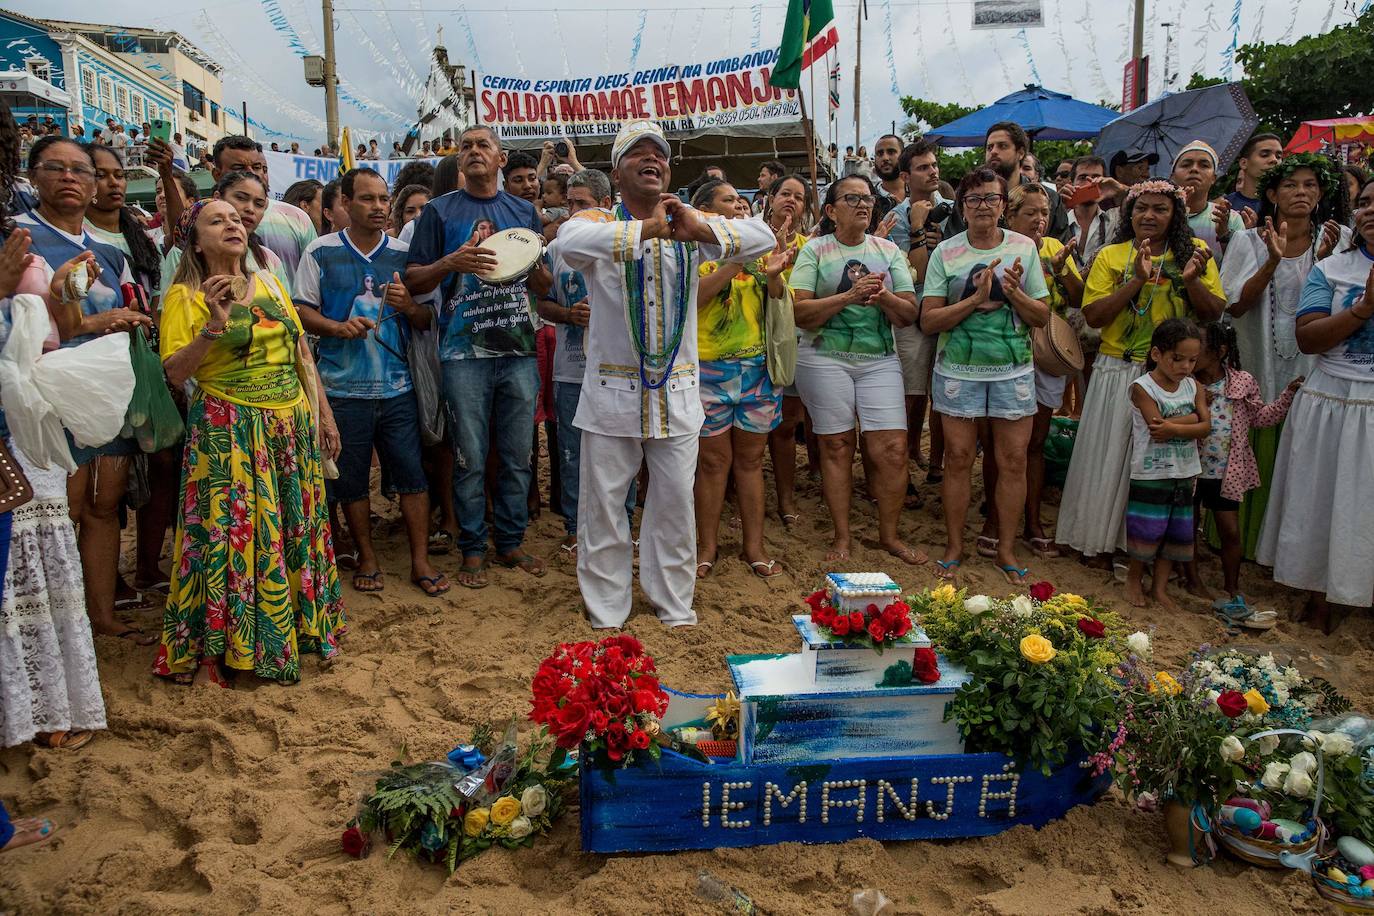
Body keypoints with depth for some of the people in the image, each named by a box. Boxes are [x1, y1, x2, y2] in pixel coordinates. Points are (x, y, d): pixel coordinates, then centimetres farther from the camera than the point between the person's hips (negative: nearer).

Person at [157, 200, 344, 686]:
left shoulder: (269, 284, 11)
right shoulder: (184, 296, -3)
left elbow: (303, 355, 15)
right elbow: (175, 372, -11)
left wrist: (324, 414, 12)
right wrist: (213, 326, -22)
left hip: (292, 425, 5)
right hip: (229, 432, -5)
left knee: (296, 530, 9)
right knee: (227, 534, -4)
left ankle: (301, 627, 25)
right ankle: (208, 653, 7)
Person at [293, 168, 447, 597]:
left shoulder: (403, 254, 7)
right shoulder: (321, 251, 3)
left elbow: (427, 320, 10)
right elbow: (302, 310, 2)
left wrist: (409, 306, -12)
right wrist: (338, 328, -16)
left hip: (397, 385, 1)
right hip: (344, 386, -1)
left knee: (412, 472, -1)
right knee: (352, 477, 8)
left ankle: (420, 561, 9)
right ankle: (367, 558, 23)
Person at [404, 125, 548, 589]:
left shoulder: (524, 211, 13)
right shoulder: (439, 211, 5)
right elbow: (413, 281, 0)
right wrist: (451, 262, -17)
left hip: (519, 349, 3)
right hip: (465, 352, -3)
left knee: (518, 455, 8)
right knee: (471, 458, 1)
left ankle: (511, 542, 21)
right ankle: (473, 549, 14)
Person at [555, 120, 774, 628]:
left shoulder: (691, 226, 4)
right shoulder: (598, 222, -2)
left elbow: (763, 237, -11)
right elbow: (570, 242, -28)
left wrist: (700, 229, -28)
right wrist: (644, 229, -28)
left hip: (677, 393, 2)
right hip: (612, 391, -2)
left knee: (675, 504, 11)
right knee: (603, 505, 7)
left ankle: (674, 606, 29)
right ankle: (606, 614, 23)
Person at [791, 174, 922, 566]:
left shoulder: (889, 251, 10)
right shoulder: (815, 250, 2)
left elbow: (910, 313, 5)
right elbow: (800, 312, -9)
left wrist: (884, 298, -16)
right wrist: (849, 296, -19)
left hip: (880, 360, 3)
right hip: (825, 359, -2)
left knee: (893, 448, -4)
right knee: (837, 446, 2)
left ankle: (889, 534, 12)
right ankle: (842, 537, 14)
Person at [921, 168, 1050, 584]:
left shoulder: (1024, 248, 4)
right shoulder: (945, 252, 0)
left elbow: (1042, 316, 5)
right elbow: (928, 320, -5)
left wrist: (1014, 294, -13)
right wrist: (976, 300, -16)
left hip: (1013, 370, 1)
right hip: (958, 369, -1)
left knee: (1013, 461, 2)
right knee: (958, 458, 3)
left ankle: (1006, 547, 16)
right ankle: (954, 546, 17)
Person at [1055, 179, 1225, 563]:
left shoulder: (1194, 252, 5)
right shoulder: (1110, 256, 2)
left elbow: (1214, 314, 3)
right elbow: (1093, 316, -8)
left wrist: (1192, 281, -15)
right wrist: (1138, 280, -16)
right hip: (1119, 372, -1)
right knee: (1112, 457, 6)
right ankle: (1102, 535, 21)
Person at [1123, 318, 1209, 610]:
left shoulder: (1194, 387, 5)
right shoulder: (1142, 387, -11)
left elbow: (1206, 427, -7)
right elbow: (1157, 429, -20)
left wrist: (1173, 427, -19)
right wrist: (1191, 418, -14)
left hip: (1184, 474, 5)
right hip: (1151, 474, -5)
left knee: (1178, 532, 10)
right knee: (1148, 531, 0)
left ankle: (1159, 586, 23)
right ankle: (1134, 578, 23)